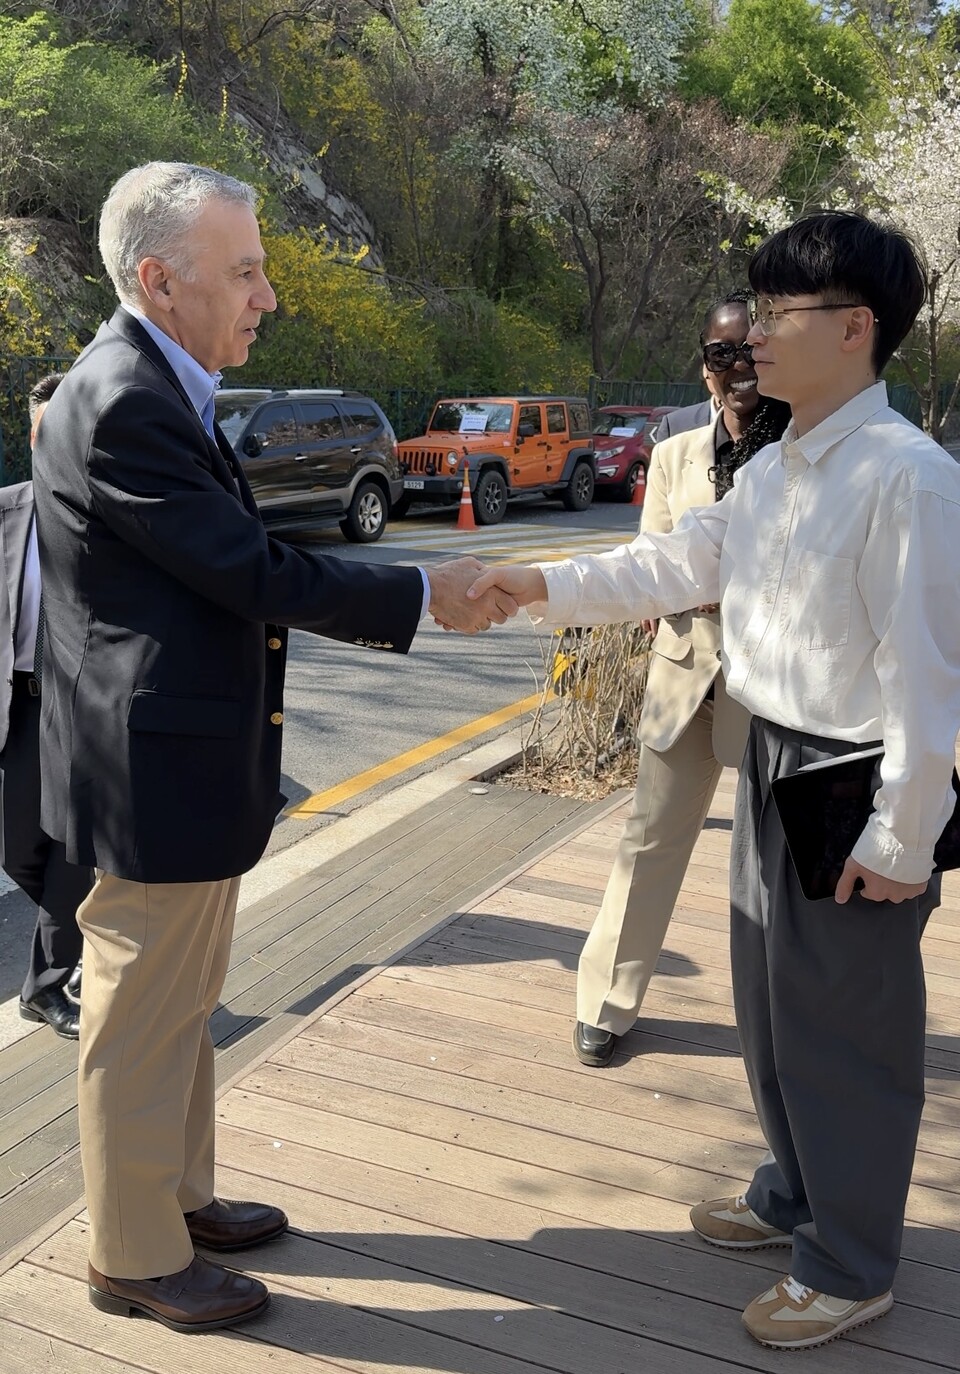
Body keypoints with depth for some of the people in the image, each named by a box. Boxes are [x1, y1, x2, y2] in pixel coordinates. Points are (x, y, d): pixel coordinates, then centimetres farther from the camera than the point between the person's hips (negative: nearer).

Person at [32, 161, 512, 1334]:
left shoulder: (157, 390, 11)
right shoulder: (122, 404, -21)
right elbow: (252, 574, -22)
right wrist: (420, 596, -12)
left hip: (188, 765, 10)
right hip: (154, 775, -10)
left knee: (177, 1007, 23)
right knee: (139, 1021, 7)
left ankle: (178, 1195, 42)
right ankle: (136, 1258, 27)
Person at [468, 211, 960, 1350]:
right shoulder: (772, 470, 7)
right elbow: (677, 564, 12)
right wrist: (546, 587, 3)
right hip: (771, 758, 9)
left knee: (846, 1028, 7)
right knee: (769, 1000, 22)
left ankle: (849, 1266, 30)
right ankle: (793, 1193, 45)